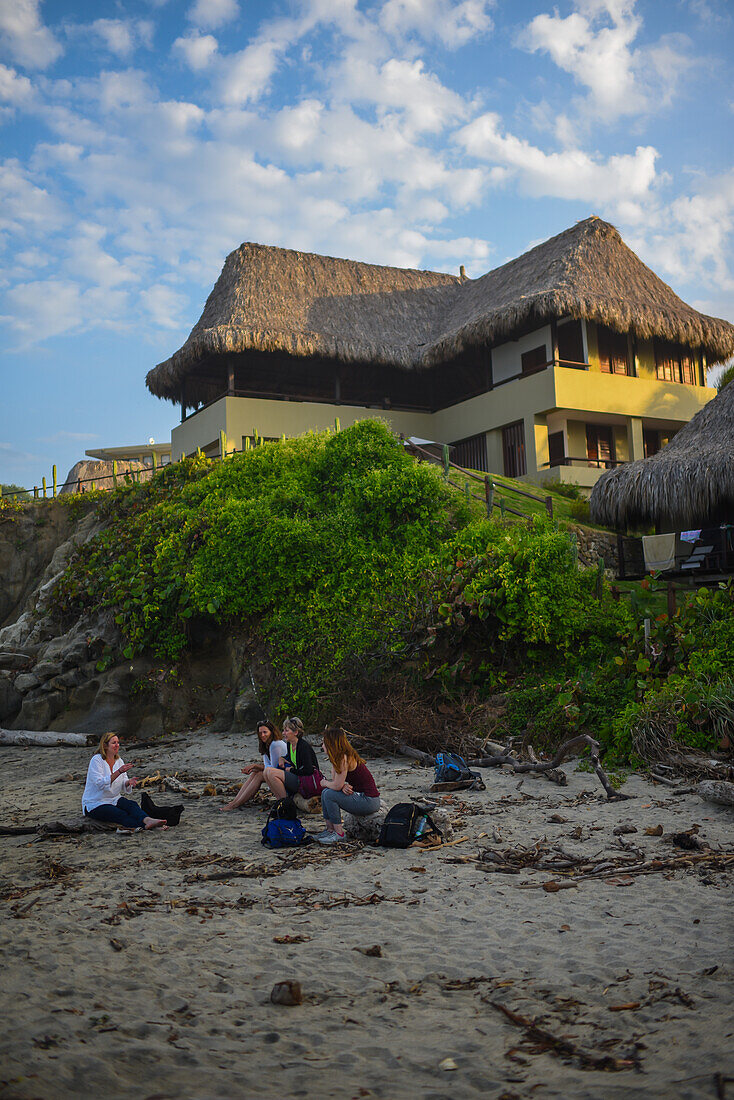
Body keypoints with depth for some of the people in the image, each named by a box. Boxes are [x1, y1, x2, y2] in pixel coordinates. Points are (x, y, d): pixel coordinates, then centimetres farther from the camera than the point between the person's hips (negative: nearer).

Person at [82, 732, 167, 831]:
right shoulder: (96, 760, -13)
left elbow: (124, 786, 8)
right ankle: (147, 826, -50)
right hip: (94, 804, -6)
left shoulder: (119, 761, 8)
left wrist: (129, 782, -16)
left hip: (114, 800, 6)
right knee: (121, 815, -31)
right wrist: (118, 772, -34)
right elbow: (100, 784, -26)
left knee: (131, 804, -26)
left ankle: (147, 820, -53)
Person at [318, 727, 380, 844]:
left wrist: (324, 783, -1)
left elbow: (337, 785, -21)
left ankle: (338, 833, -7)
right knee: (325, 792, 6)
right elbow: (335, 781, 10)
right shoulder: (338, 757, 9)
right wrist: (343, 787, -13)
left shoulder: (345, 758, -20)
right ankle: (330, 829, 10)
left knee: (329, 794, -17)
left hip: (369, 801, -10)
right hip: (359, 795, 10)